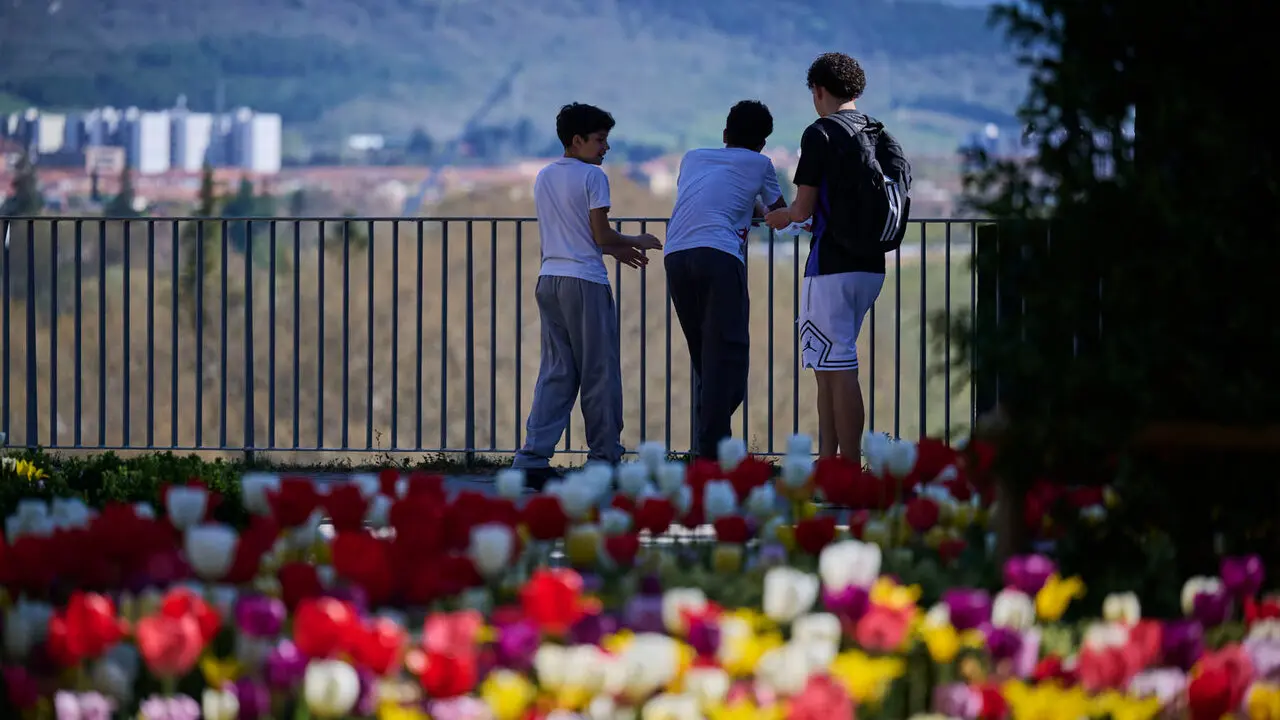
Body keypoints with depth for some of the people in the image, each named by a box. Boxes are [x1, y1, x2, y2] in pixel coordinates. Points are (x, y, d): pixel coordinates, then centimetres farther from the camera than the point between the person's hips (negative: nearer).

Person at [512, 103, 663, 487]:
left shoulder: (543, 178, 16)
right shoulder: (592, 176, -8)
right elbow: (601, 235, -11)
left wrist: (616, 251, 25)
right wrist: (636, 241, 7)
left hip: (549, 279, 7)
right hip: (584, 282, -7)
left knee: (556, 371, 6)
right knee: (599, 372, 2)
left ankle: (533, 458, -5)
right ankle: (604, 458, 7)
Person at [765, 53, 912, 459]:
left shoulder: (820, 134, -9)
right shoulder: (881, 136, 12)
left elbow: (804, 208, -12)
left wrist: (780, 217, 12)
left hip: (832, 265, -8)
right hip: (871, 266, 8)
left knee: (838, 368, -7)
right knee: (829, 367, 16)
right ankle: (828, 461, 17)